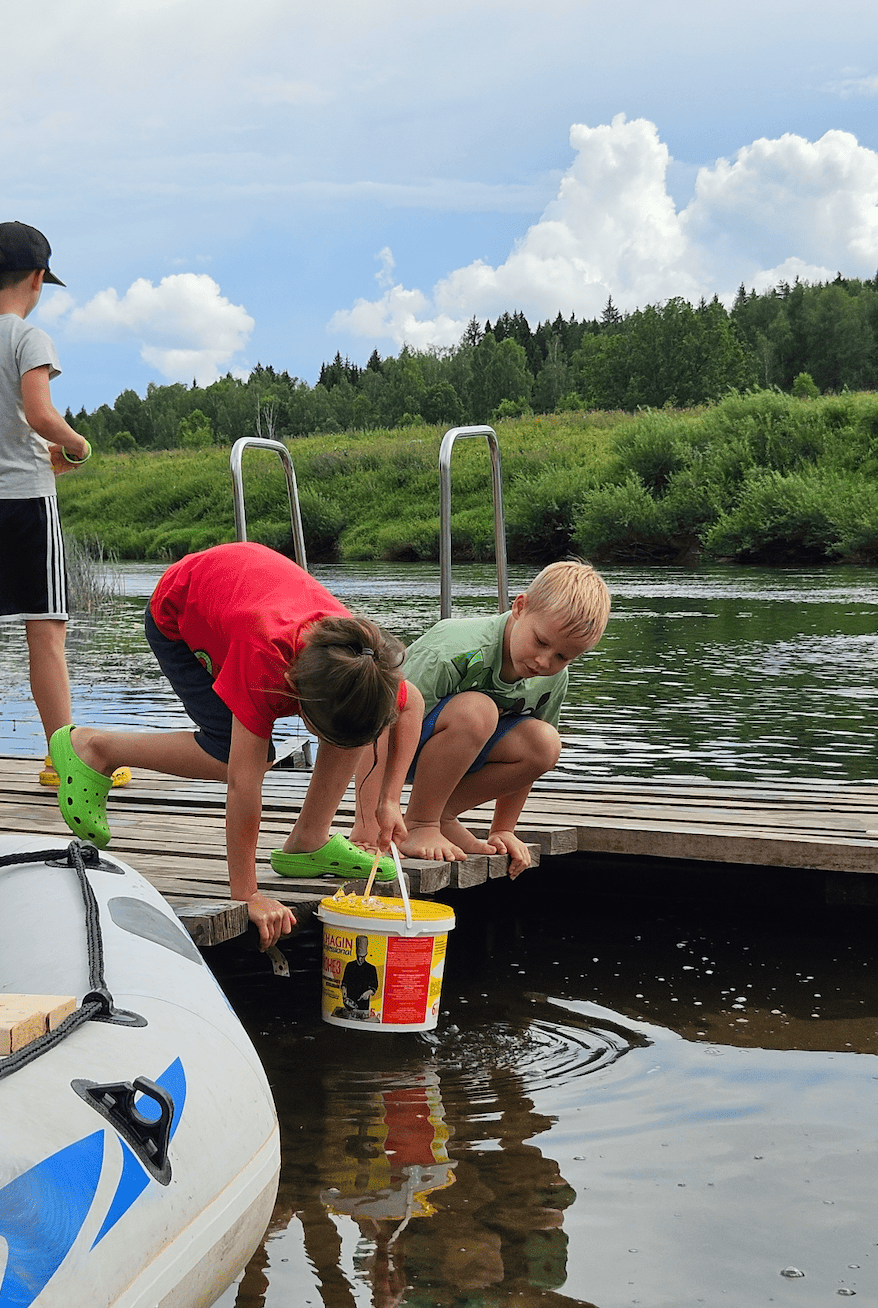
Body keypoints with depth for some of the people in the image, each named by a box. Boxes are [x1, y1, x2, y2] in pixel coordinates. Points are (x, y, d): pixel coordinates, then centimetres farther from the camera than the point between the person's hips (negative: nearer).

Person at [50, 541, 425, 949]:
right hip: (177, 615, -5)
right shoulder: (265, 658, -47)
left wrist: (388, 800, -14)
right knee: (234, 756, -21)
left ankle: (308, 841, -1)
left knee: (356, 716, -15)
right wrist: (247, 895, -37)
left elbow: (411, 705, -8)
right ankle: (92, 747, -4)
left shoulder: (356, 654, -32)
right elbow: (243, 782, -42)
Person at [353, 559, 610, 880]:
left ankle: (441, 816, -7)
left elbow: (523, 756, 3)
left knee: (544, 744, -21)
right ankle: (417, 824, -20)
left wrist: (503, 830, 2)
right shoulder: (452, 653, -33)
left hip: (459, 751, 6)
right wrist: (367, 829, -37)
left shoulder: (553, 680, -12)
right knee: (476, 710, -37)